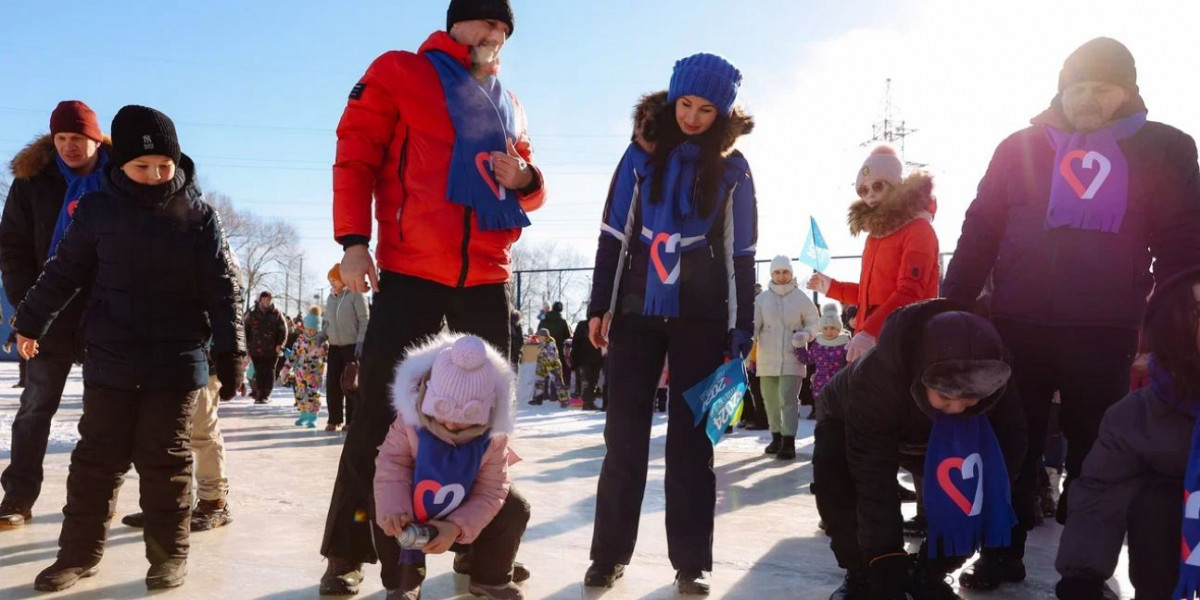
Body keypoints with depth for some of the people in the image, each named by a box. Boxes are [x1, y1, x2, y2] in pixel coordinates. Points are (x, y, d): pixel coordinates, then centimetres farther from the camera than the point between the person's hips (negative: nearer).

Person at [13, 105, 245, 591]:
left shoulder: (199, 217, -3)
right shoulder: (98, 209, 2)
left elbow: (223, 290, -2)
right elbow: (64, 272, 14)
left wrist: (228, 351, -6)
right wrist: (31, 321, 22)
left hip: (177, 362, -2)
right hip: (109, 359, 2)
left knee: (164, 460, 4)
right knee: (97, 458, 8)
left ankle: (169, 553, 15)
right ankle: (79, 551, 21)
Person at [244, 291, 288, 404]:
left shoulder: (277, 314, 3)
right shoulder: (252, 314, 8)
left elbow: (283, 330, 0)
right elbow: (246, 330, 10)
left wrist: (280, 344, -10)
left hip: (272, 349, -1)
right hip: (256, 349, 1)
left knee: (269, 372, 2)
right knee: (259, 372, 3)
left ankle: (267, 395, 8)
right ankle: (259, 394, 9)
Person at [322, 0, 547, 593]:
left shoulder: (508, 104, 19)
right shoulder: (399, 72, 6)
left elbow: (531, 190, 22)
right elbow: (355, 157, -1)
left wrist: (523, 179, -3)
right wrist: (353, 240, -11)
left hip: (487, 278, 5)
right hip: (410, 272, -4)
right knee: (379, 414, -2)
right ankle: (349, 551, 12)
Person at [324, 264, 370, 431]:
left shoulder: (355, 295, -8)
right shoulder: (330, 297, 12)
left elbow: (365, 320, -10)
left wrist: (361, 341, -17)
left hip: (352, 346, -6)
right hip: (334, 346, 6)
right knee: (332, 384, 4)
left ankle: (351, 421, 6)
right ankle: (334, 420, 14)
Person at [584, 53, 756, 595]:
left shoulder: (733, 167, 4)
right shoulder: (644, 152, 5)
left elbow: (740, 254, 4)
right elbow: (615, 234, 5)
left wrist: (741, 331, -1)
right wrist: (600, 306, -1)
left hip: (701, 319, -1)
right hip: (637, 311, 1)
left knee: (691, 440, 3)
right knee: (623, 435, 2)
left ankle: (691, 563, 11)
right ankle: (609, 554, 13)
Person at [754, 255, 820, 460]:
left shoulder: (801, 298, 0)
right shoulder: (762, 299, 4)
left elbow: (814, 322, 6)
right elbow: (753, 326, 0)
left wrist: (806, 335, -14)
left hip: (792, 358, -3)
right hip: (767, 359, 3)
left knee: (788, 399, -13)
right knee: (770, 400, 13)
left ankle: (788, 443, -11)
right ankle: (777, 438, 29)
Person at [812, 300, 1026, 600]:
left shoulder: (990, 380, -32)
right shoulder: (874, 379, -45)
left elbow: (1010, 446, -20)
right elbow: (874, 478, -42)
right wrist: (886, 558, -42)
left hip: (929, 432, 4)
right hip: (849, 422, -3)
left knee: (972, 485, -20)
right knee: (834, 475, -33)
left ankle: (928, 574, 2)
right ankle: (861, 574, -9)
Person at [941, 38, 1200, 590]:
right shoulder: (1021, 147, 7)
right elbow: (980, 232, 5)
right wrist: (950, 308, -2)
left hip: (1106, 333, 0)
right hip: (1017, 326, 1)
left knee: (1093, 452, 10)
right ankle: (1003, 553, 23)